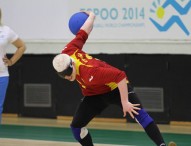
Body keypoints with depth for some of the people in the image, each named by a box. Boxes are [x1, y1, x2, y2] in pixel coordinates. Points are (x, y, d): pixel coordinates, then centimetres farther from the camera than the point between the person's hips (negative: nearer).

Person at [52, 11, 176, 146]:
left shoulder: (89, 73, -40)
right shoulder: (68, 52, -21)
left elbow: (120, 76, -41)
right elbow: (83, 33, -7)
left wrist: (125, 102, -40)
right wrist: (91, 17, 10)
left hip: (115, 86, -8)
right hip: (94, 94, 8)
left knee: (139, 113, -28)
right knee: (76, 126, -2)